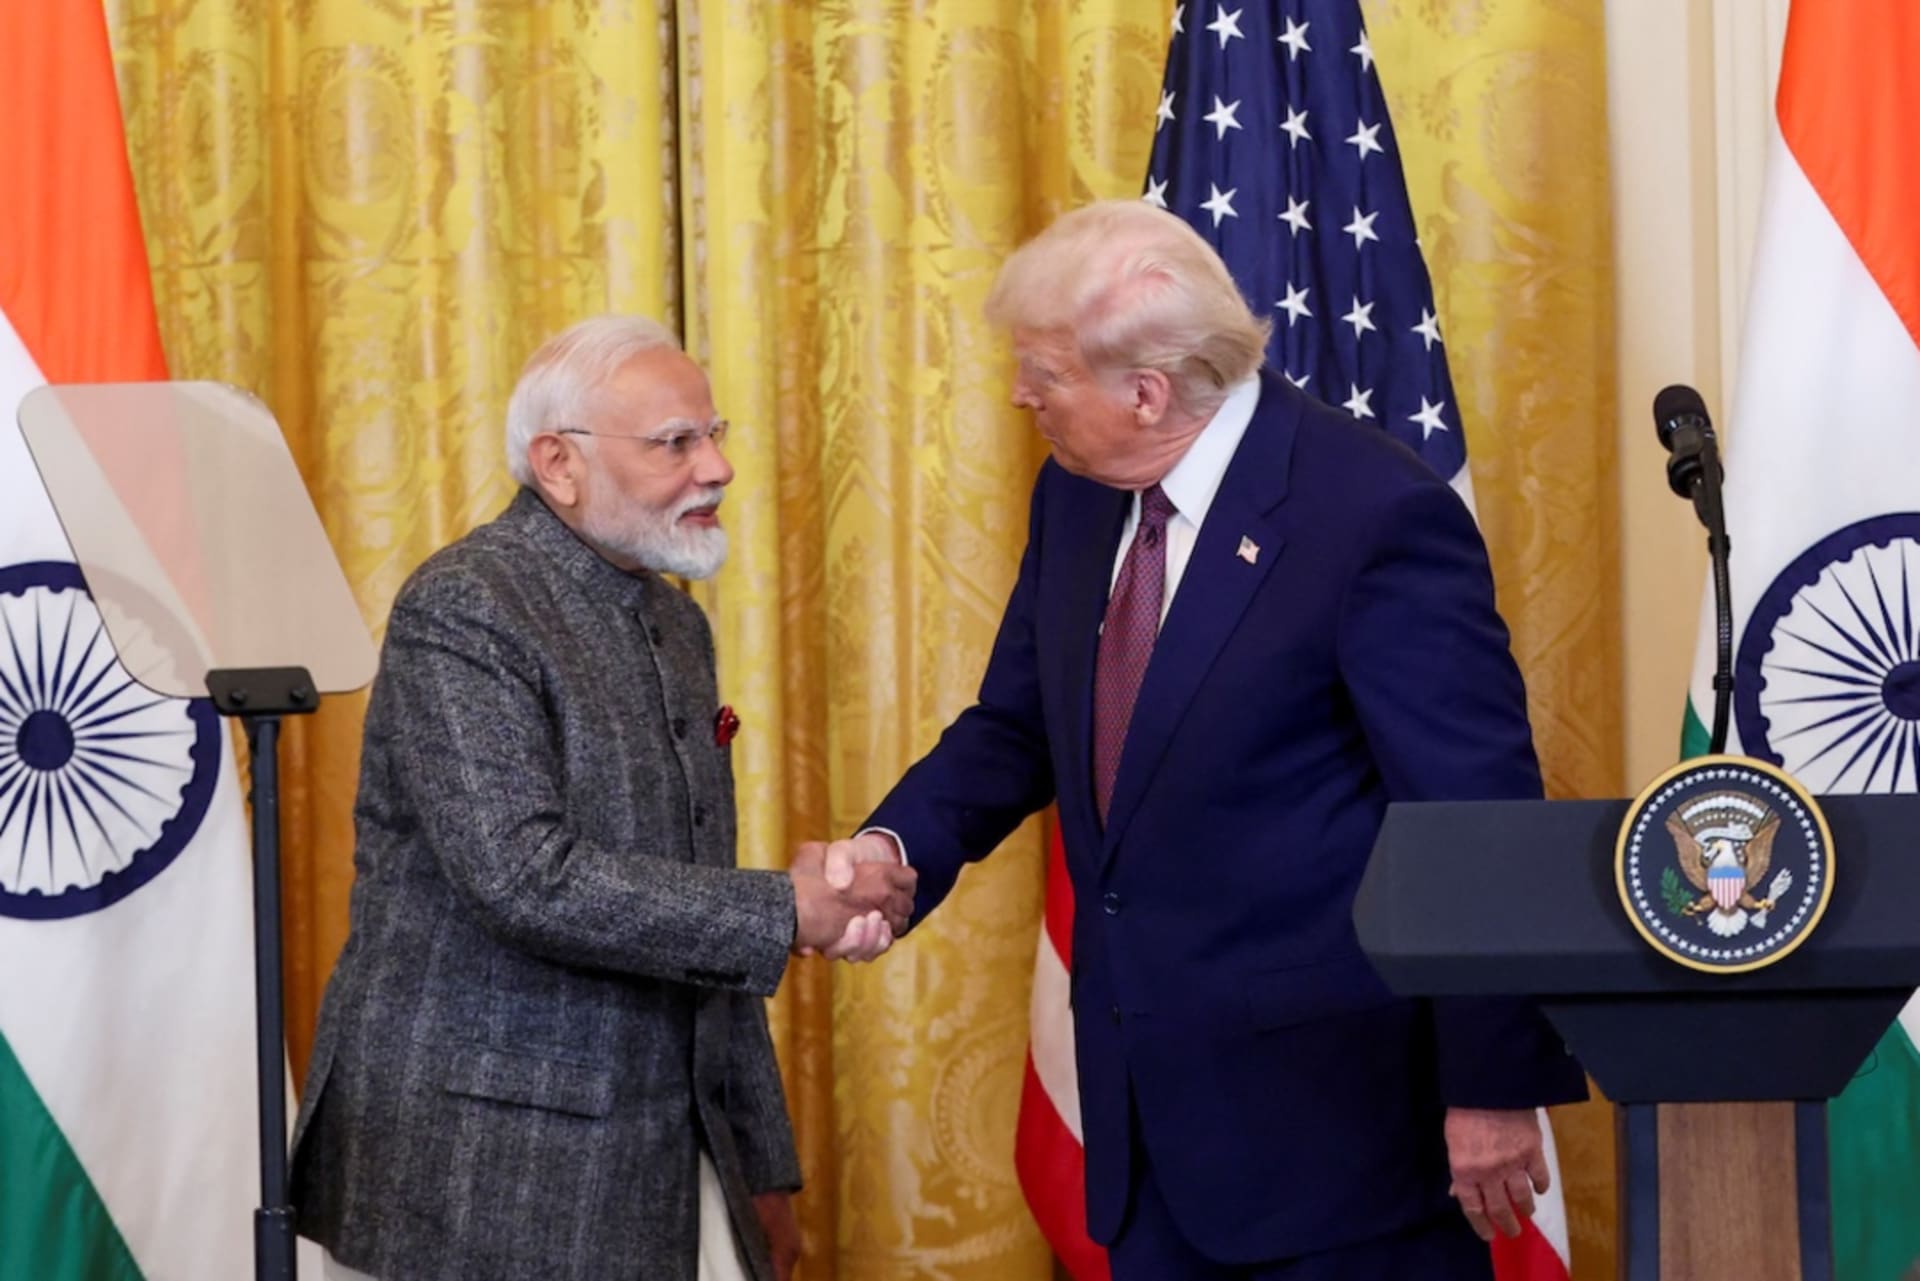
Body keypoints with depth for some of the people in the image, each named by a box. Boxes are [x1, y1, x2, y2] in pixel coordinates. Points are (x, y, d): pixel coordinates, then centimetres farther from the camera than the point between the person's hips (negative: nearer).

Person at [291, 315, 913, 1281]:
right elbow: (527, 881, -23)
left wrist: (762, 1167, 16)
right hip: (487, 1158, -7)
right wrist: (784, 912, -19)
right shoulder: (462, 614, -12)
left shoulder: (675, 623, 13)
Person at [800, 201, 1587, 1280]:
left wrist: (1496, 1084, -15)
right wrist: (897, 848, -4)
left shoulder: (1378, 515, -18)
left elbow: (1484, 818, -16)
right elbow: (1017, 725, 16)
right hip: (1150, 1102, 7)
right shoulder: (1078, 499, 6)